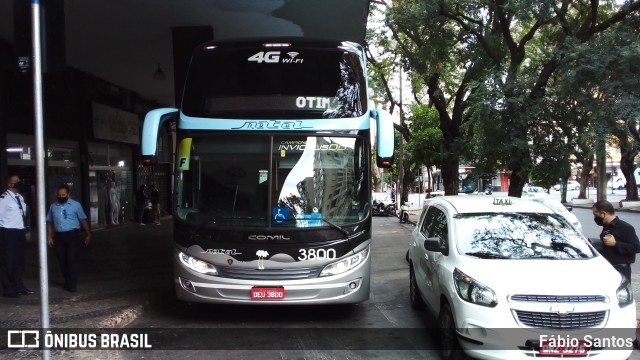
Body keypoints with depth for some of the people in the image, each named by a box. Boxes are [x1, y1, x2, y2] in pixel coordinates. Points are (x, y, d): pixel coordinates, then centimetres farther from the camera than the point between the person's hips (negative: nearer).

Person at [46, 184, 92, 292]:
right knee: (62, 260, 7)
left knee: (72, 259, -8)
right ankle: (67, 281, 23)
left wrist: (88, 234, 0)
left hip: (72, 235, -4)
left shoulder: (76, 205, 1)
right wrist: (49, 236, 7)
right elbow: (49, 222, 15)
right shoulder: (53, 207, 11)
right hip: (59, 236, 4)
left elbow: (83, 220, 2)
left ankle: (72, 284, -4)